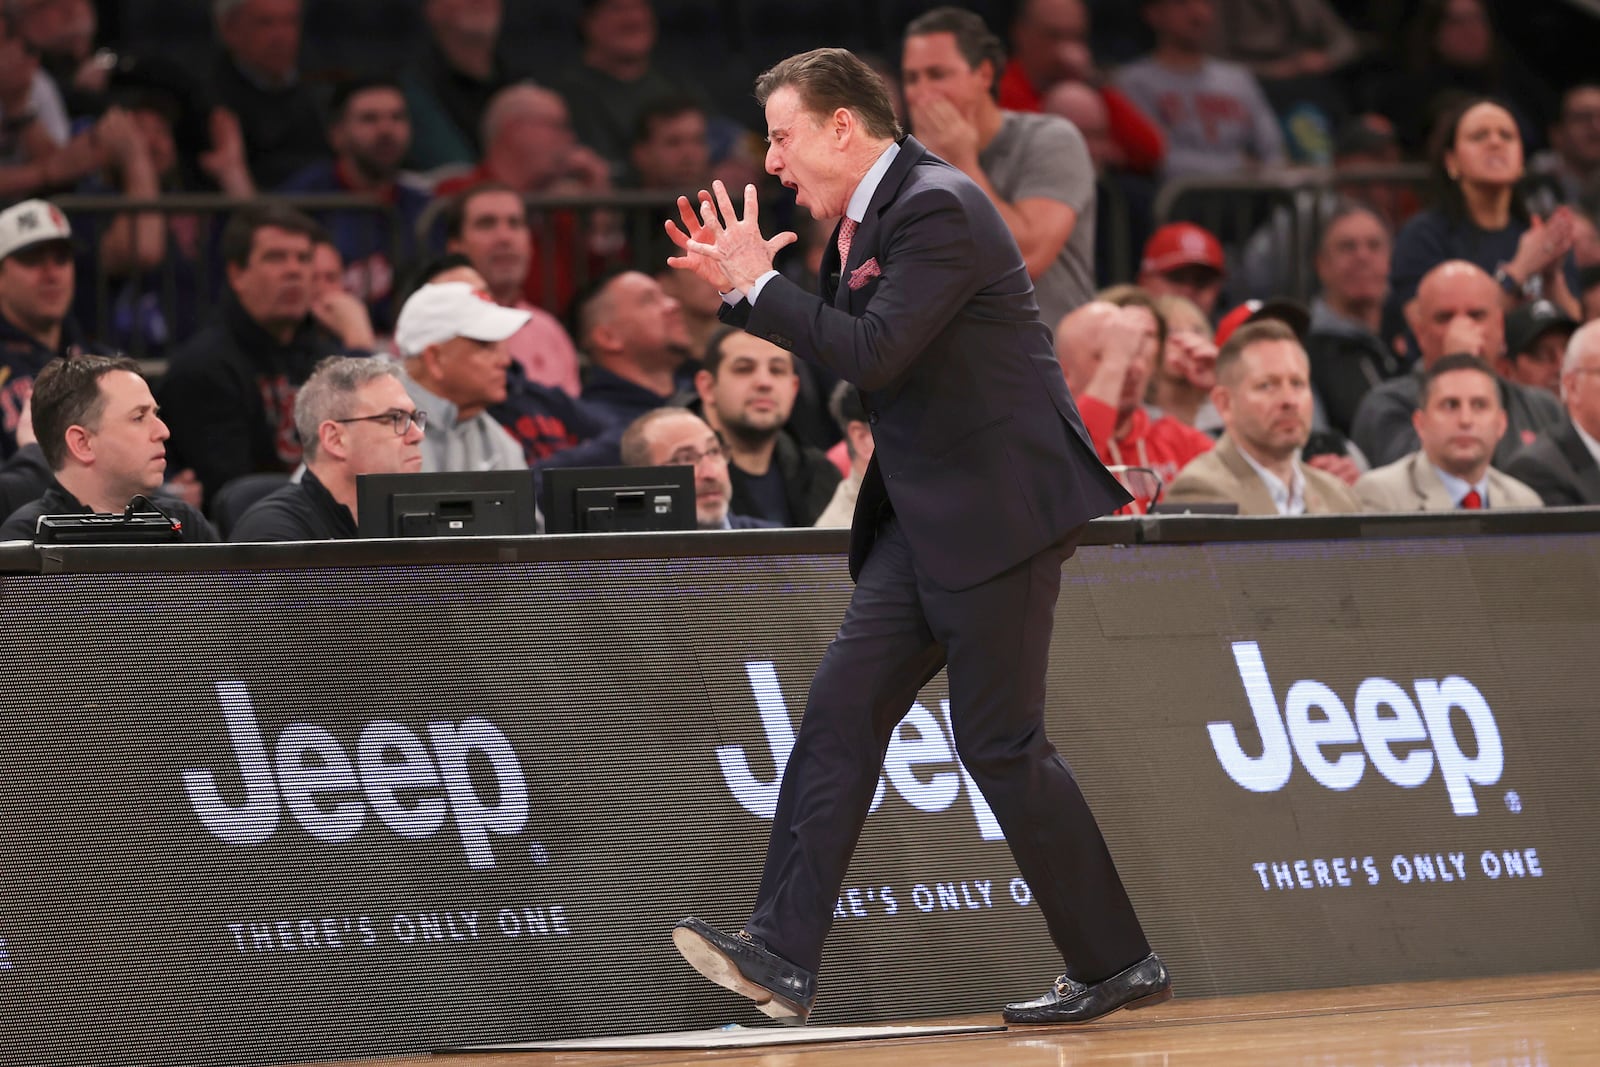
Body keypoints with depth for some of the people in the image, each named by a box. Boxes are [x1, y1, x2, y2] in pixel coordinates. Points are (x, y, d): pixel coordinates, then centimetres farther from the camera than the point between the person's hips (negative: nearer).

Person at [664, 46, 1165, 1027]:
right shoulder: (867, 218, 13)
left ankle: (1116, 964, 5)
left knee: (1001, 742, -5)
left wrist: (759, 284, -17)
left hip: (998, 508, -10)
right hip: (928, 519, 10)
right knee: (843, 710, 1)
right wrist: (744, 285, 6)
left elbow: (874, 353, -26)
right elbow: (836, 349, 20)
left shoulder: (939, 209, -17)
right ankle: (782, 955, -4)